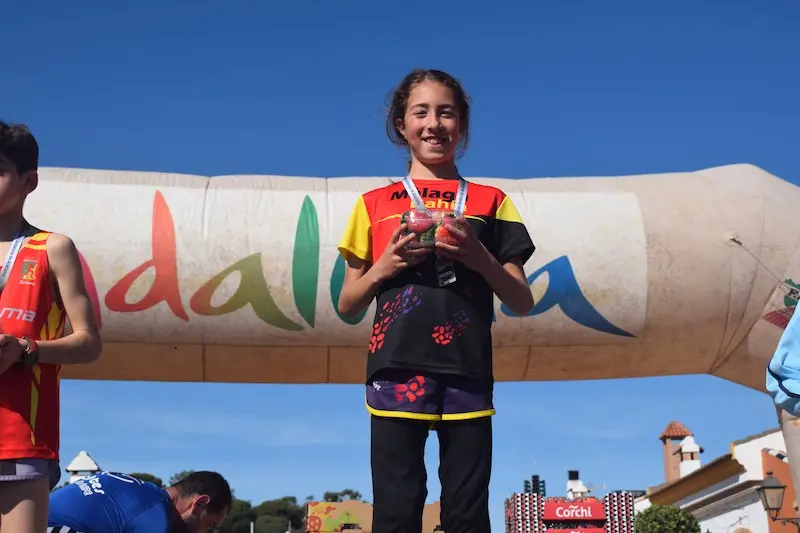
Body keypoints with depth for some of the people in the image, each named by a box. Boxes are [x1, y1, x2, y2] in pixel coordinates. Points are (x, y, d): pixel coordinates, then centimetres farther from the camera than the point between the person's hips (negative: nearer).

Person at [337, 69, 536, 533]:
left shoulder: (490, 201, 11)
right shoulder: (375, 205, 11)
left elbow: (523, 302, 8)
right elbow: (348, 306, 12)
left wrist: (480, 258, -9)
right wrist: (383, 267, -7)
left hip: (467, 377, 0)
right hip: (396, 374, 0)